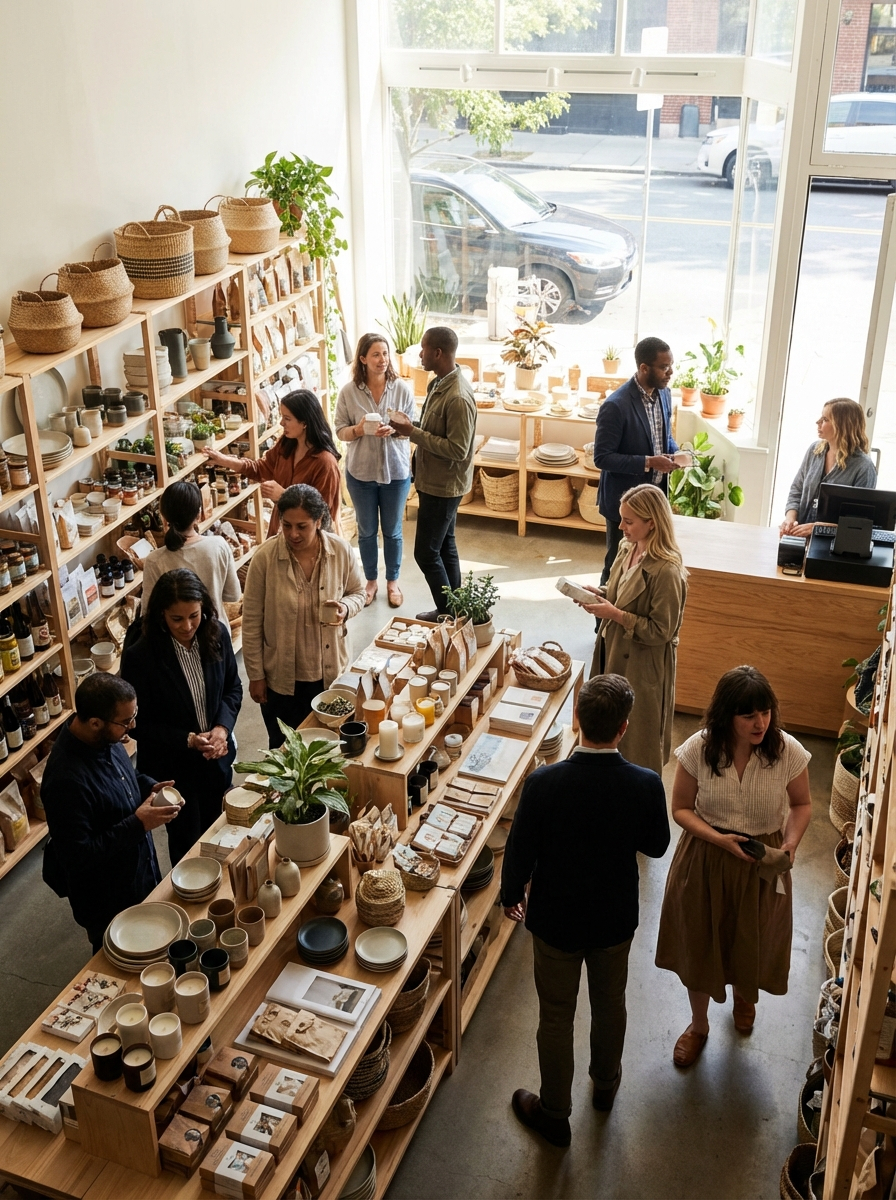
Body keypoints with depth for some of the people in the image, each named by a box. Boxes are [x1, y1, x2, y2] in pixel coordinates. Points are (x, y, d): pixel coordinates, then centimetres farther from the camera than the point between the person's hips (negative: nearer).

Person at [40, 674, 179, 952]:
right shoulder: (67, 779, -37)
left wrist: (149, 787, -9)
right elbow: (77, 856, -31)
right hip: (107, 899, -7)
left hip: (139, 871, 8)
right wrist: (138, 825, -32)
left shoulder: (105, 738, -12)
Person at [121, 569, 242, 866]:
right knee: (188, 845, 16)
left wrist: (222, 727, -15)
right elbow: (139, 725, -15)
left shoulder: (216, 634, -12)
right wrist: (189, 740, -24)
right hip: (172, 768, -4)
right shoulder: (139, 657, -24)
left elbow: (233, 687, 2)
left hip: (216, 759, 4)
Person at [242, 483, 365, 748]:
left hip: (329, 673, 2)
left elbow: (357, 592, 6)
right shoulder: (265, 557, -18)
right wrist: (255, 675, -5)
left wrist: (345, 608, -18)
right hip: (281, 677, -2)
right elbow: (252, 622, -9)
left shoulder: (341, 551, -12)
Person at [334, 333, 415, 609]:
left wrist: (393, 430, -25)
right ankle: (371, 581, 33)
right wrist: (359, 429, -25)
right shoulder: (349, 391, -9)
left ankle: (392, 581, 32)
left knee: (392, 531, 13)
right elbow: (340, 431, -5)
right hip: (360, 472, 0)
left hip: (395, 471, 0)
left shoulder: (402, 389, -8)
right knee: (367, 531, 14)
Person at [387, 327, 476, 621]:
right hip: (436, 481, 10)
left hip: (443, 486, -10)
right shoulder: (440, 383, 4)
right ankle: (452, 609, 30)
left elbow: (457, 449, -28)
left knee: (426, 553, -1)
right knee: (444, 545, 18)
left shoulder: (458, 397, -27)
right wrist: (412, 426, -1)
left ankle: (447, 615, 13)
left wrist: (413, 433, -25)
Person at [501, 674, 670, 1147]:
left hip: (556, 918, -2)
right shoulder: (645, 785, -24)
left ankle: (554, 1114, 37)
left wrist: (511, 895, 4)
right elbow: (656, 846, -5)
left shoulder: (544, 783, -28)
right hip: (615, 917, 2)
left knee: (556, 1017, 18)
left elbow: (520, 851, -15)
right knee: (610, 1005, 28)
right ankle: (606, 1084, 53)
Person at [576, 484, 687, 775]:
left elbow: (661, 631, -23)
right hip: (615, 652, 8)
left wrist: (616, 615, -25)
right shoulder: (628, 549, 0)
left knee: (637, 738, 9)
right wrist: (598, 594, -4)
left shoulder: (666, 572, -26)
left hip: (643, 665, -8)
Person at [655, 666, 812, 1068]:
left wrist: (791, 841, -19)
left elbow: (802, 804, -1)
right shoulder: (699, 749, -20)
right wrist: (718, 838, -23)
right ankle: (699, 1023, 44)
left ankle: (744, 994, 59)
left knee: (752, 942, 22)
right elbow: (681, 808, -8)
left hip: (762, 865, 1)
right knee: (699, 943, 16)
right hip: (705, 859, 0)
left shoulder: (788, 752, -19)